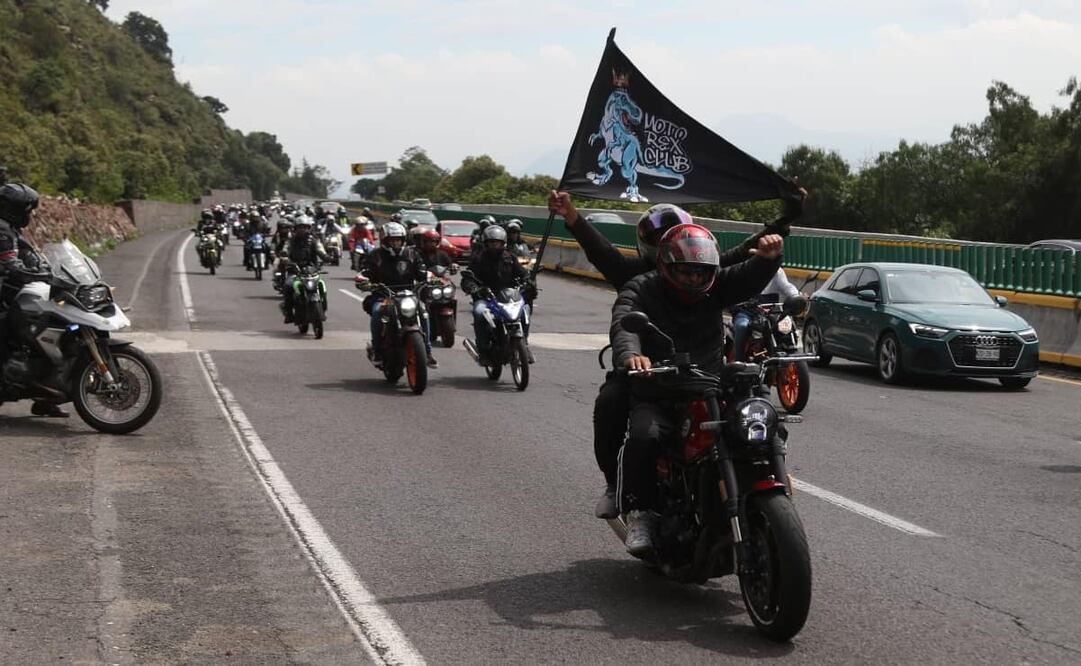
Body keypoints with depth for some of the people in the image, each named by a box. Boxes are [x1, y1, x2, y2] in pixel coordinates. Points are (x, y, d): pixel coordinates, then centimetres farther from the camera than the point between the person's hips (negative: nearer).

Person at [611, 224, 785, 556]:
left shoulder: (715, 286, 9)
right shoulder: (641, 290, -3)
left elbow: (751, 277, -7)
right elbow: (623, 324, -22)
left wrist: (768, 257, -31)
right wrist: (630, 354, -46)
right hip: (656, 394, -3)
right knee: (644, 435, -32)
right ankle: (639, 513, -16)